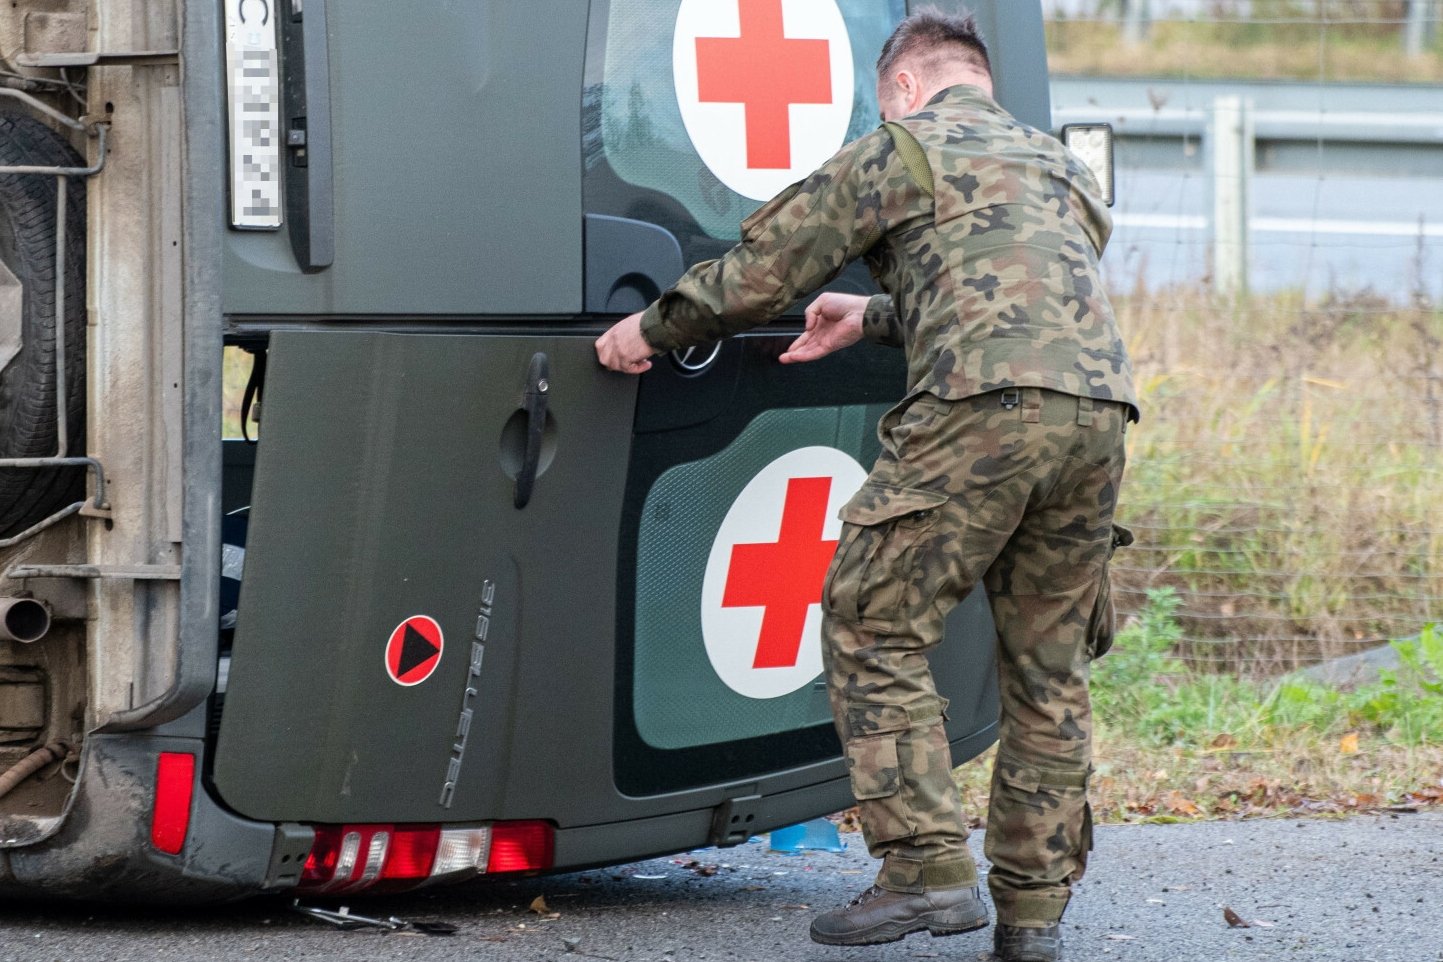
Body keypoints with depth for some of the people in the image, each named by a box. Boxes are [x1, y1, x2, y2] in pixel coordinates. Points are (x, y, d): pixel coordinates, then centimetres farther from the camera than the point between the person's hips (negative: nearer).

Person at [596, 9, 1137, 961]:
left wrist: (651, 330, 26)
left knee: (874, 633, 1)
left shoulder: (901, 150, 11)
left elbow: (762, 270, 11)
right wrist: (872, 318, 54)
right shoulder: (1062, 169, 32)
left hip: (983, 412, -7)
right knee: (1047, 664, 12)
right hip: (1097, 411, 7)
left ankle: (929, 869, -8)